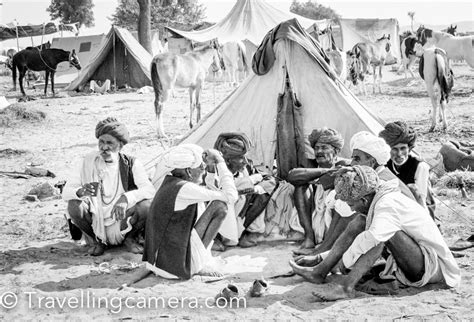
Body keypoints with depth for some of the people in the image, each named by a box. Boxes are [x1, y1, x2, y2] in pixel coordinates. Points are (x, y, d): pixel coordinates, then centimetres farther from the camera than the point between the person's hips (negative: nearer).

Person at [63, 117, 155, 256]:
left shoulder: (131, 164, -4)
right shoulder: (87, 162, -3)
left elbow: (149, 190, -17)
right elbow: (66, 192, -9)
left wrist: (125, 198, -36)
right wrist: (80, 191, -33)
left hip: (123, 223, 0)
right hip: (96, 222, 0)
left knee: (146, 206, -27)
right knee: (74, 206, -26)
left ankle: (130, 238, 5)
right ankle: (95, 240, 2)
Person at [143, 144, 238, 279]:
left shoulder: (170, 181, 7)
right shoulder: (185, 189, -19)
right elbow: (231, 196, -17)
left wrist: (206, 162, 16)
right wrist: (221, 163, -7)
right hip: (176, 265, -9)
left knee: (199, 205, 23)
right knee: (219, 206, -8)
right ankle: (200, 266, -2)